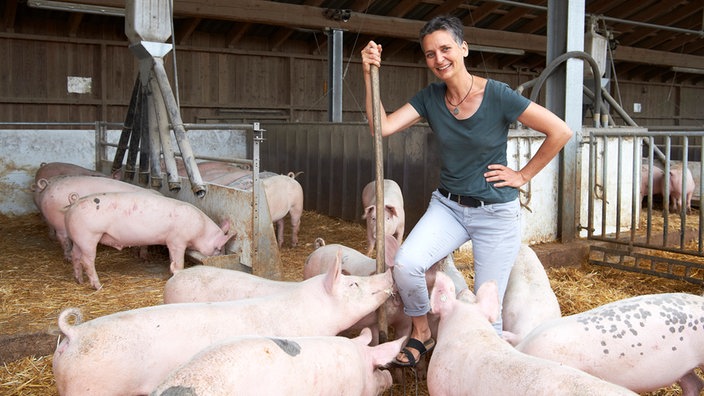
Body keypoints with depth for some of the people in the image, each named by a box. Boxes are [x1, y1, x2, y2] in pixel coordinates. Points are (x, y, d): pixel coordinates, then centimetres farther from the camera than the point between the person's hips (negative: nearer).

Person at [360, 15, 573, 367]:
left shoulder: (497, 95, -15)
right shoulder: (430, 98, -2)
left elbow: (561, 132, -11)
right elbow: (382, 127, -14)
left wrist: (523, 176, -7)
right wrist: (370, 74, -20)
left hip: (496, 214, -3)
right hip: (448, 206, 3)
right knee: (406, 263, -21)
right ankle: (421, 334, 5)